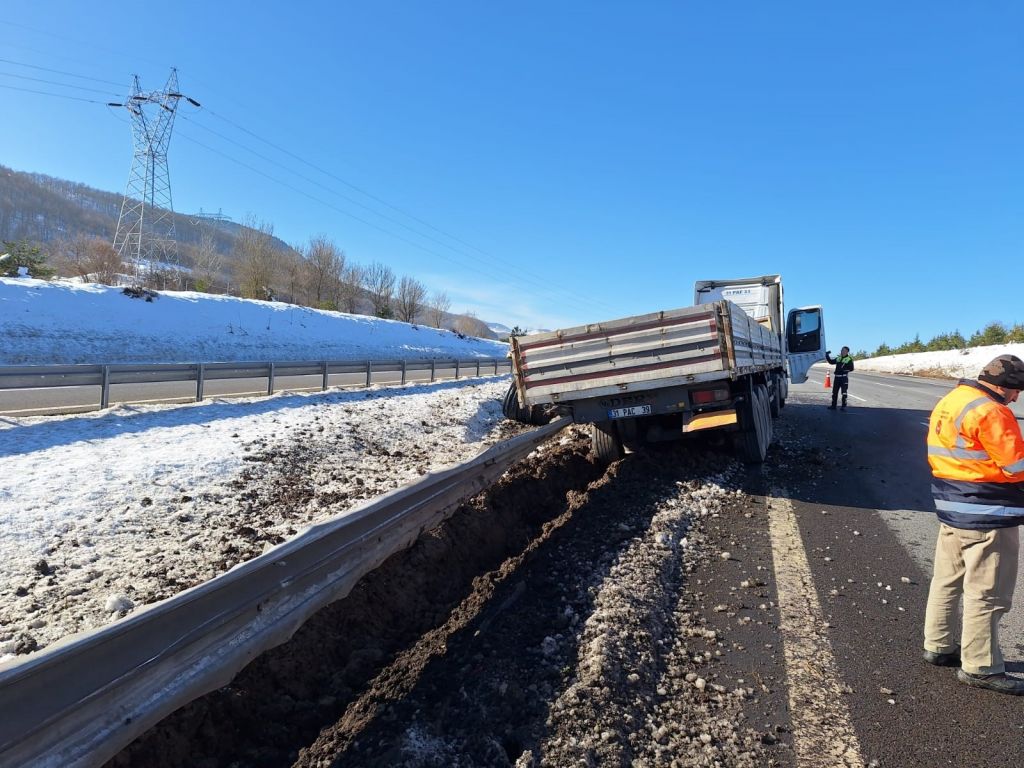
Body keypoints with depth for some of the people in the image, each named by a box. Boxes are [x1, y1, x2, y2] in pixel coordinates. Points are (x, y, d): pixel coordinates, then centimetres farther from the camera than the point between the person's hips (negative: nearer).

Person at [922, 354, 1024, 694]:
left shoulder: (948, 402, 11)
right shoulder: (989, 412, -19)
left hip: (952, 510, 9)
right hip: (987, 516, -9)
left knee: (946, 581, 17)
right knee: (987, 593, 1)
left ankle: (938, 645, 29)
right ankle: (980, 667, 11)